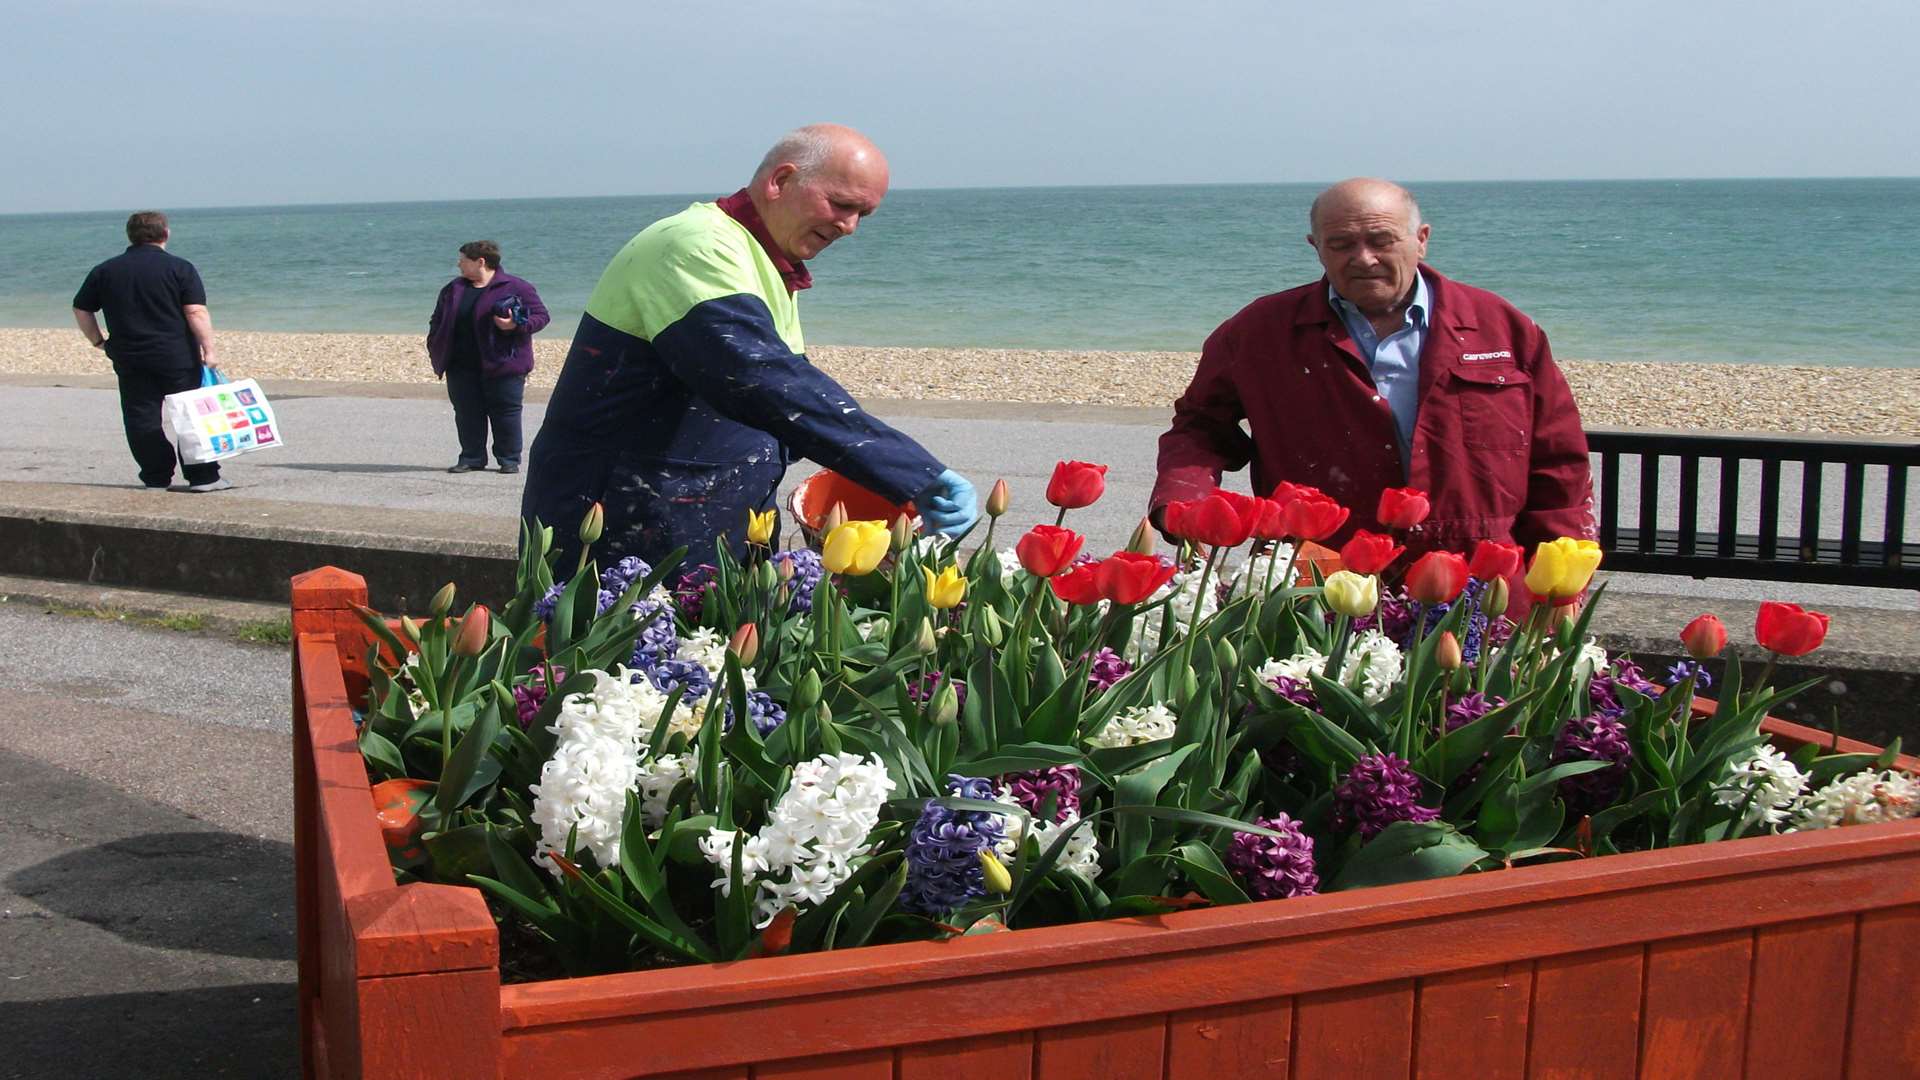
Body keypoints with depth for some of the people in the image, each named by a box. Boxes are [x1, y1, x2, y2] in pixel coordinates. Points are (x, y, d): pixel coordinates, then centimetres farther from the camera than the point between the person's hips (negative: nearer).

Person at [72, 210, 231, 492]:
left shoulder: (105, 271, 8)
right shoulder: (180, 268, -4)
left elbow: (81, 310, 13)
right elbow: (196, 312, -12)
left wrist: (98, 341, 23)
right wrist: (208, 349, -11)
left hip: (129, 361, 3)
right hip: (177, 358, -3)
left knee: (141, 419, 7)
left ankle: (156, 479, 6)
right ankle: (203, 477, 3)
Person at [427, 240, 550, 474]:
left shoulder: (517, 287, -4)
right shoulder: (453, 290, 12)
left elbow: (541, 316, -5)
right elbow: (437, 323, 19)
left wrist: (517, 325, -21)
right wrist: (437, 355, 10)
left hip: (503, 365, -5)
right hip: (462, 368, 5)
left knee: (505, 413, 0)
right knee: (466, 414, 6)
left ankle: (509, 459, 11)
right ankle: (471, 458, 17)